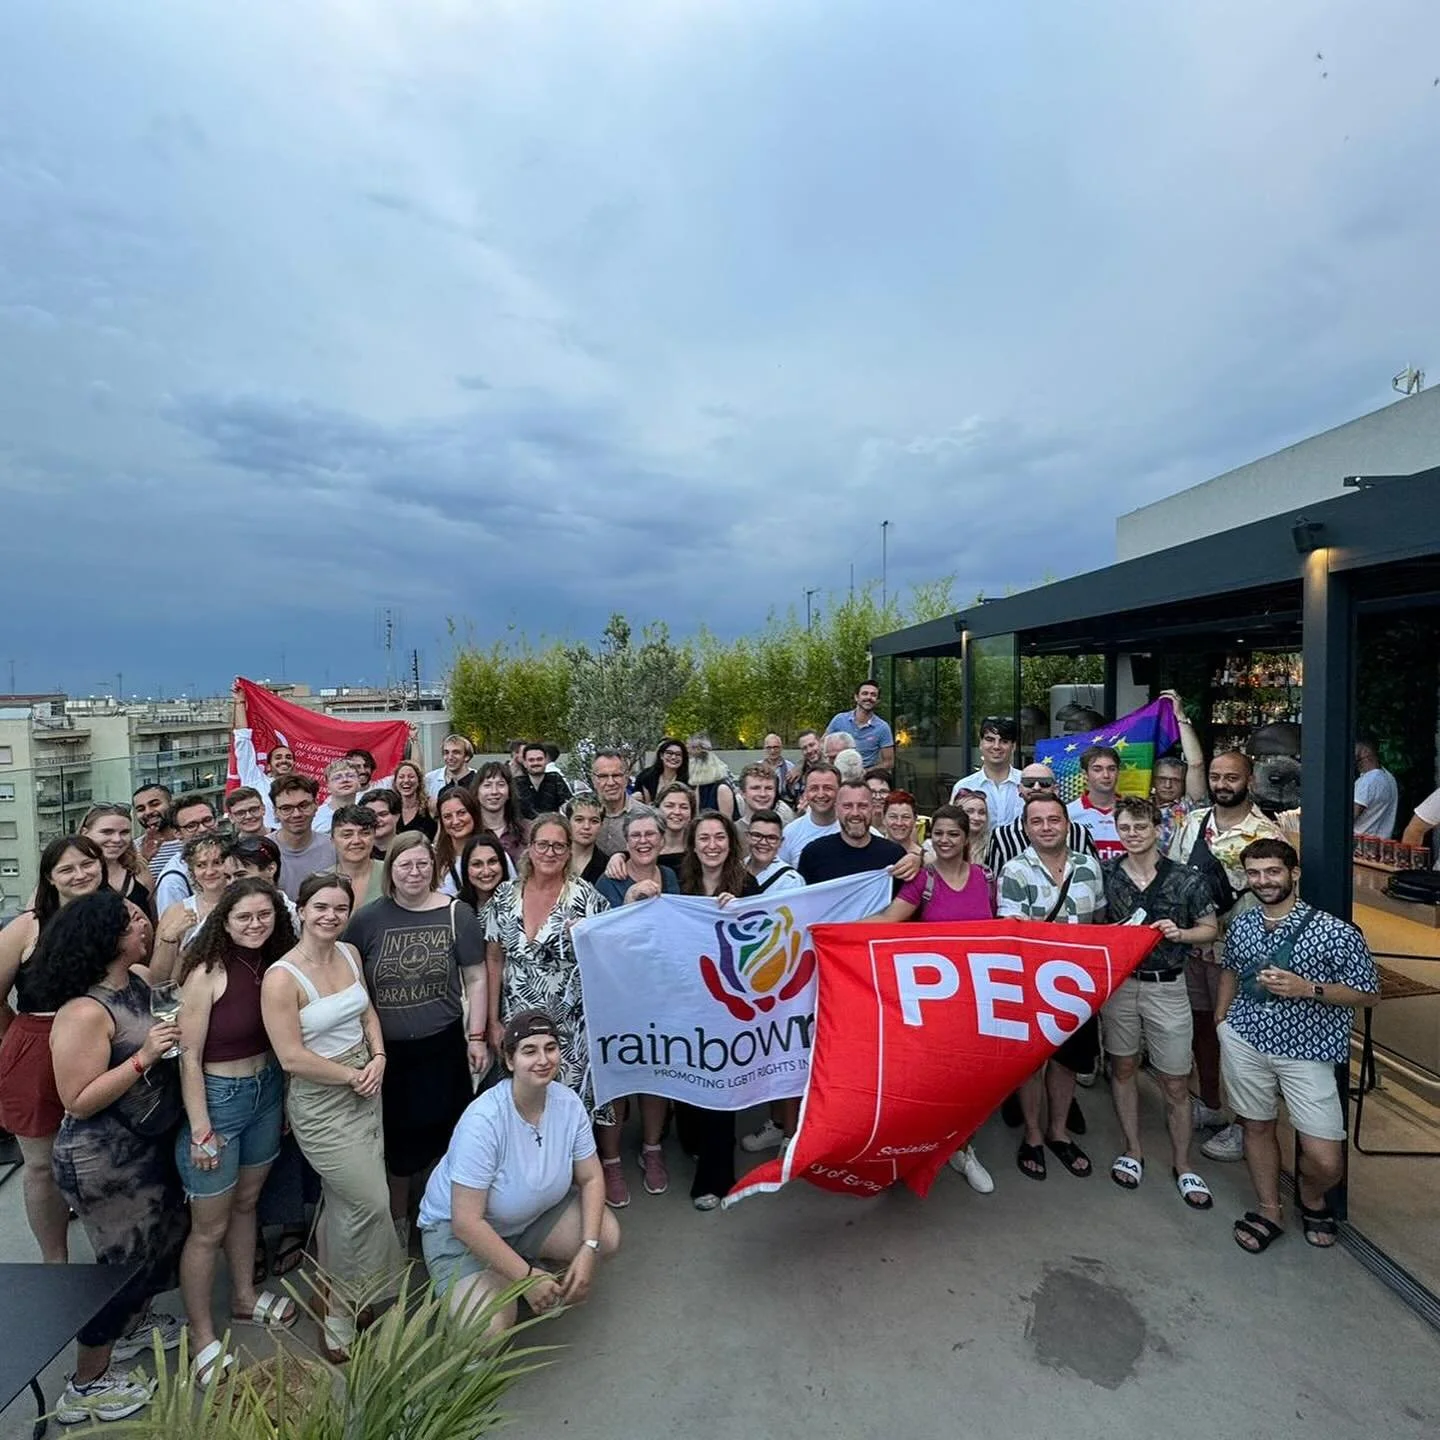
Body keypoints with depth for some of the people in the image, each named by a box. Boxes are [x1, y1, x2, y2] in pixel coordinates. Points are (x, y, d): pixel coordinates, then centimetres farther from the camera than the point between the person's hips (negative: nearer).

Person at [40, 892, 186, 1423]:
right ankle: (86, 1386, 33)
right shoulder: (84, 1012, -28)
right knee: (123, 1261, 10)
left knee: (161, 1238, 25)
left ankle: (132, 1325, 52)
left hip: (149, 1144, 8)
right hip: (104, 1160, -8)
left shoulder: (141, 980, -5)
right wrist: (143, 1057, -32)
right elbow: (78, 1102, -26)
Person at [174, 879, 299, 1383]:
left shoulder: (274, 966, -4)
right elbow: (189, 1056, -18)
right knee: (209, 1226, 8)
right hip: (217, 1096, -6)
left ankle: (244, 1296, 43)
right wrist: (201, 1129, -16)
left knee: (246, 1202, 23)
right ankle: (202, 1340, 26)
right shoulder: (207, 973, -21)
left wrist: (287, 1097, 7)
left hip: (267, 1090, 6)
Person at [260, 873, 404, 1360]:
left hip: (363, 1090, 6)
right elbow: (292, 1057, -21)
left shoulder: (350, 954, -1)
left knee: (344, 1203, 18)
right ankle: (343, 1314, 24)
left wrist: (377, 1058, -5)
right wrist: (352, 1075, -13)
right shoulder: (281, 978, -21)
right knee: (373, 1201, -1)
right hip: (319, 1102, -6)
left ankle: (338, 1306, 40)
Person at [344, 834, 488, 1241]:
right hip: (387, 1049, 1)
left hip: (443, 1045, -1)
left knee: (444, 1134, 9)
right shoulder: (366, 920, -4)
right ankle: (398, 1219, 40)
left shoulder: (456, 914, -7)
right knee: (397, 1136, 16)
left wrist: (477, 1036, -4)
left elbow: (475, 978, -2)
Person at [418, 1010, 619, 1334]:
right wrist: (526, 1276, -28)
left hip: (536, 1211, 5)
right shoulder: (483, 1121, -33)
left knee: (608, 1237, -16)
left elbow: (591, 1178, -8)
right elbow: (466, 1221, -30)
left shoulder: (567, 1102, -17)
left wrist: (587, 1250, -21)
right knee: (488, 1330, -26)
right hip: (457, 1229, -4)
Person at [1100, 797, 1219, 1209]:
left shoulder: (1186, 879, -5)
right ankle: (1133, 1150, 31)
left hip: (1166, 986, -1)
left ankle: (1182, 1164, 25)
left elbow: (1211, 928, 4)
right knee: (1123, 1067, 13)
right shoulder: (1105, 875, -2)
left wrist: (1179, 933, -14)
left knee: (1176, 1082, 7)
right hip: (1118, 983, 2)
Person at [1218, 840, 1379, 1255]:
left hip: (1307, 1051, -3)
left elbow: (1369, 993, -6)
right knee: (1257, 1126, 14)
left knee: (1326, 1162, -3)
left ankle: (1311, 1196, 31)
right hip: (1245, 1039, 4)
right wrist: (1221, 1017, 12)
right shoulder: (1240, 926, 3)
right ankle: (1268, 1211, 34)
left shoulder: (1335, 932, -13)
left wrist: (1307, 989, -20)